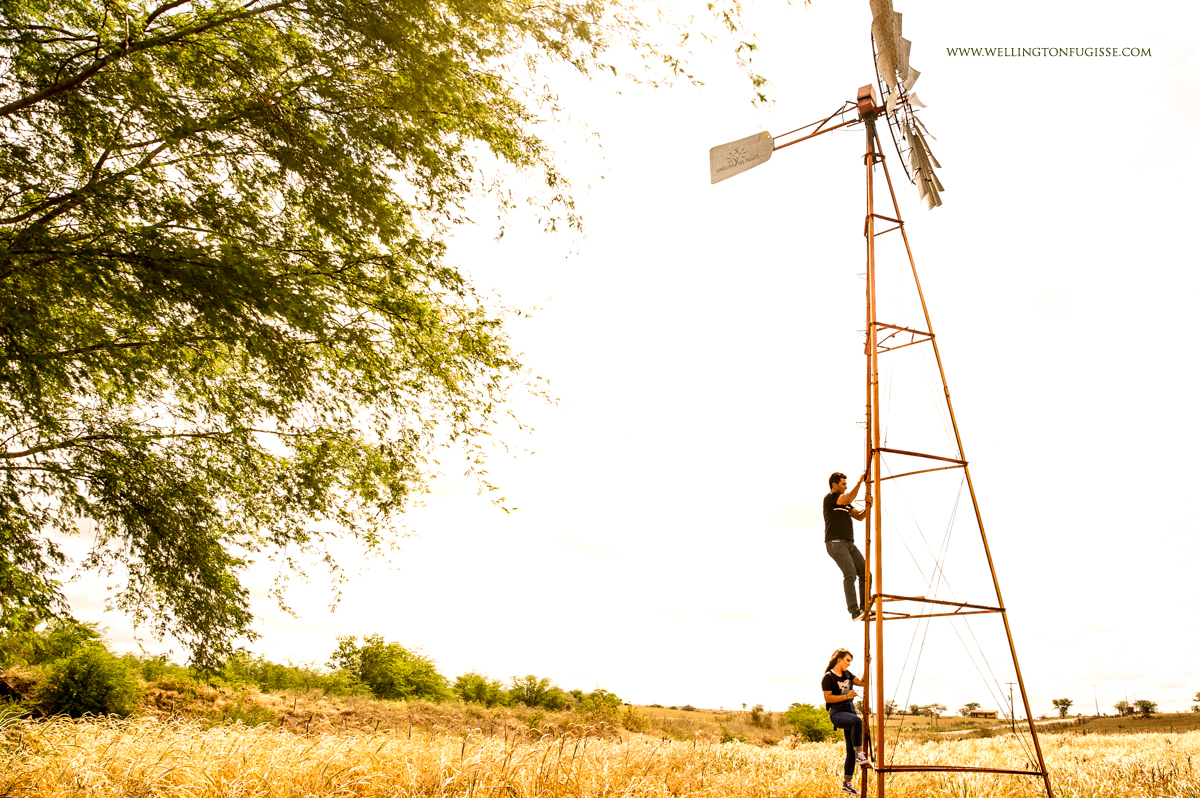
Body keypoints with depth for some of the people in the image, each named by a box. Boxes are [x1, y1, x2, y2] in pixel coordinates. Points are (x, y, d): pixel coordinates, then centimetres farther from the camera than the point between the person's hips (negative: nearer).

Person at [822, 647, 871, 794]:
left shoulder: (847, 674, 16)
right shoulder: (828, 677, -6)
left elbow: (863, 683, 8)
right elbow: (828, 698, -12)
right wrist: (847, 696, -16)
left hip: (850, 712, 7)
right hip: (837, 713, -7)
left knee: (851, 749, 4)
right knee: (857, 721, -38)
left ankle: (846, 783, 12)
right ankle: (859, 755, -34)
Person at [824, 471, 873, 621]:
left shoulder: (844, 502, 24)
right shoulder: (829, 497, -1)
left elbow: (859, 516, 18)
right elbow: (848, 498, -18)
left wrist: (867, 506, 0)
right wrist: (859, 482, -11)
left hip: (849, 544, 9)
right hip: (835, 543, -9)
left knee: (865, 573, 1)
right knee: (850, 573, -22)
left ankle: (864, 608, 3)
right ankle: (854, 610, -26)